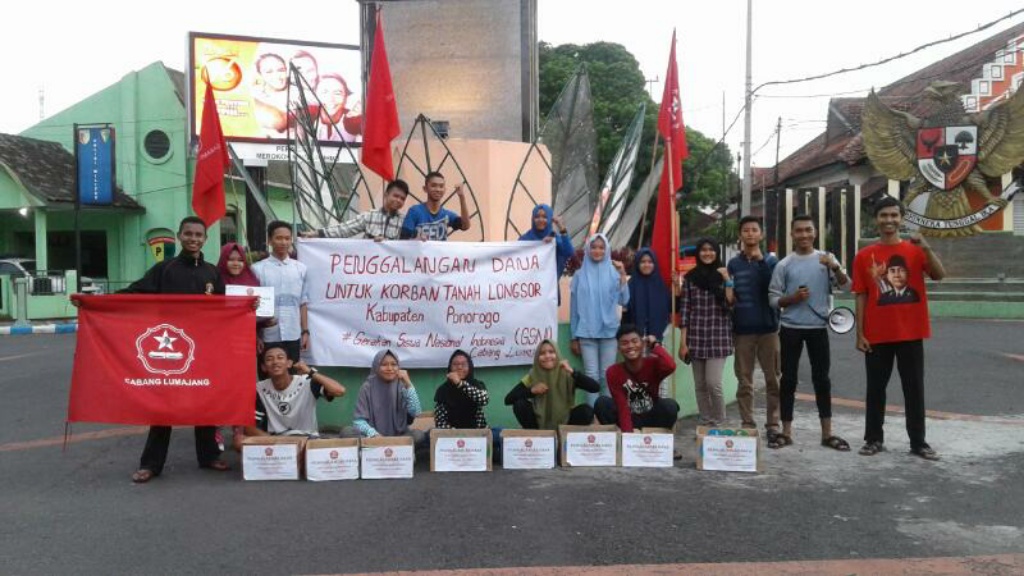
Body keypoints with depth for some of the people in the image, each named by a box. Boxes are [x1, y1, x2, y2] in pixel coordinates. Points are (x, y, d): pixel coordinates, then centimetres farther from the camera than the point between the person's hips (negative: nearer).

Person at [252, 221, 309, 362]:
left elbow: (302, 303, 9)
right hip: (268, 337, -3)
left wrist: (305, 331, 6)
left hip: (293, 336, 3)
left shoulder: (301, 268, 6)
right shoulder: (258, 269, -4)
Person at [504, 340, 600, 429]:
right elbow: (508, 400, -16)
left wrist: (572, 372, -36)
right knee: (519, 404, -23)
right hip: (540, 423, 1)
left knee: (586, 411, -26)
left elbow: (596, 388, -27)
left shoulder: (567, 375, -13)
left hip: (565, 422, 0)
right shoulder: (532, 377, -11)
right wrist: (531, 390, -28)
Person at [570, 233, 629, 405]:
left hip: (609, 331, 1)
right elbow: (574, 307, 5)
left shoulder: (614, 273, 4)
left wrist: (623, 275, -13)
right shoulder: (580, 275, 3)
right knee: (592, 376, 0)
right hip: (586, 333, 0)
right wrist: (574, 337, 5)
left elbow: (624, 301, -4)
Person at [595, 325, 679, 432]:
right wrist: (627, 432, -31)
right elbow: (622, 406, -19)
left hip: (652, 418, 0)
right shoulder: (613, 372, -13)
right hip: (629, 419, 0)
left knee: (670, 405, -30)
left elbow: (670, 367, -38)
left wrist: (655, 345, -23)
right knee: (602, 403, -24)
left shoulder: (653, 364, -14)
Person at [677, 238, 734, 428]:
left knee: (713, 383, -10)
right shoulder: (690, 277, 6)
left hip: (718, 337, -2)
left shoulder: (724, 275, 5)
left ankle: (719, 424, 8)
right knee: (700, 385, 7)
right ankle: (705, 424, 19)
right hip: (696, 337, 2)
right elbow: (684, 310, 3)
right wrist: (683, 341, -1)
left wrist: (727, 281, -11)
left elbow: (730, 305, -5)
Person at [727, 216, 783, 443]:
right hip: (742, 330, 1)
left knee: (773, 380, 2)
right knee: (744, 382, 5)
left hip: (768, 328, -1)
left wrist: (760, 260, -16)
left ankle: (772, 427, 9)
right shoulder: (733, 263, 7)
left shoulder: (771, 260, 4)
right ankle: (747, 426, 12)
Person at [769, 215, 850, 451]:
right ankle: (786, 431, 13)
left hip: (818, 328, 0)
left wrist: (836, 268, -28)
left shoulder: (826, 259, 3)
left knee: (821, 379, 6)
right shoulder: (784, 265, 2)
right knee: (789, 379, 4)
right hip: (791, 328, 0)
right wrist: (792, 298, -16)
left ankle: (827, 433, 14)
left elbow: (844, 284, -10)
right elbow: (773, 300, 2)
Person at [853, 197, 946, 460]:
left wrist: (926, 248, -25)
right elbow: (861, 296, 1)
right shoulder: (864, 256, 1)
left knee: (914, 389, 7)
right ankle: (874, 439, 18)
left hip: (911, 333, 0)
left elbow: (939, 275, -11)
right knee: (876, 388, 7)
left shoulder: (915, 250, 3)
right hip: (877, 335, 0)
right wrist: (860, 333, -3)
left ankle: (918, 442, 16)